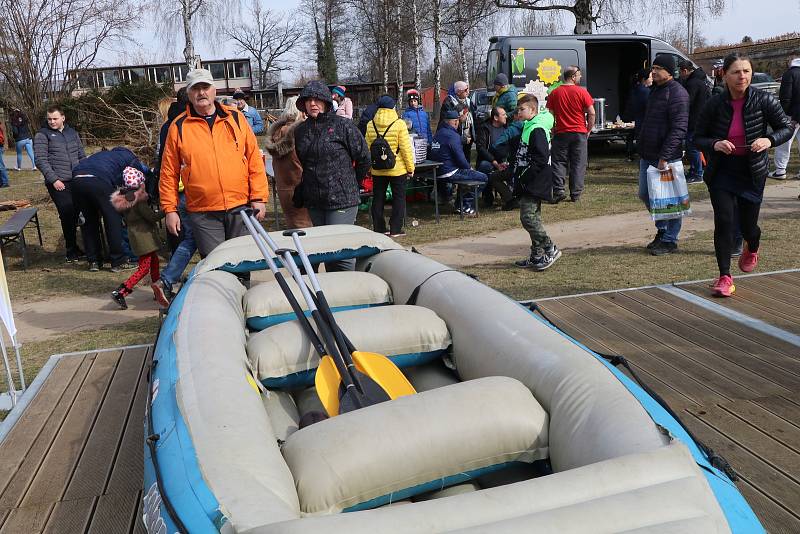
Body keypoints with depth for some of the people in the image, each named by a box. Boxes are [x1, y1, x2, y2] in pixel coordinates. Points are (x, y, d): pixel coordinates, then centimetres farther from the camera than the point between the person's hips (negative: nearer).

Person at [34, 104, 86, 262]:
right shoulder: (42, 135, -1)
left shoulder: (72, 133, 14)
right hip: (58, 183, -4)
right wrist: (54, 180, -14)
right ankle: (71, 250, 6)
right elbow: (41, 161, -6)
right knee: (67, 214, -7)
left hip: (76, 181, 5)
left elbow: (82, 156, 19)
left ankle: (74, 246, 22)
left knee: (76, 213, 7)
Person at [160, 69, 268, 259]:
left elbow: (254, 159, 6)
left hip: (240, 208, 1)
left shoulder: (235, 118, 7)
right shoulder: (179, 127, 4)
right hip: (203, 214, -1)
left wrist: (259, 198, 0)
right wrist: (169, 209, 1)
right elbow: (169, 172, 6)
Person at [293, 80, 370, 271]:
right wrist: (300, 195, 15)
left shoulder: (342, 125, -6)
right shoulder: (301, 130, 10)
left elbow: (363, 158, -1)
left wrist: (350, 184, 6)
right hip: (313, 202, 6)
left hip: (341, 200, -6)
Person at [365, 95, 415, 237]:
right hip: (398, 169, -3)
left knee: (378, 198, 12)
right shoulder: (399, 124, -10)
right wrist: (410, 167, -2)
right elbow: (406, 148, -10)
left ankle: (379, 228, 17)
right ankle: (395, 230, 6)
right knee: (399, 198, 7)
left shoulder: (370, 125, 0)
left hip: (377, 170, 3)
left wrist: (369, 167, 13)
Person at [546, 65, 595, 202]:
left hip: (561, 133, 1)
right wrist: (588, 130, 6)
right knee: (578, 165, 5)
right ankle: (576, 194, 6)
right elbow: (591, 113, -6)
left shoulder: (554, 93, 1)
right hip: (579, 134, -1)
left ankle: (559, 190, -4)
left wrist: (552, 130, 15)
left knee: (559, 163, 7)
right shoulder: (582, 92, -5)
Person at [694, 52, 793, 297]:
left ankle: (752, 249, 46)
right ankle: (725, 277, 0)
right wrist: (715, 144, -22)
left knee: (747, 225, 7)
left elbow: (787, 127, 0)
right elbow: (698, 138, 0)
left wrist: (769, 140, -21)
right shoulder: (714, 104, -8)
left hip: (752, 172, 0)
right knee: (724, 220, -11)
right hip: (721, 173, 0)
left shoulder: (763, 100, -9)